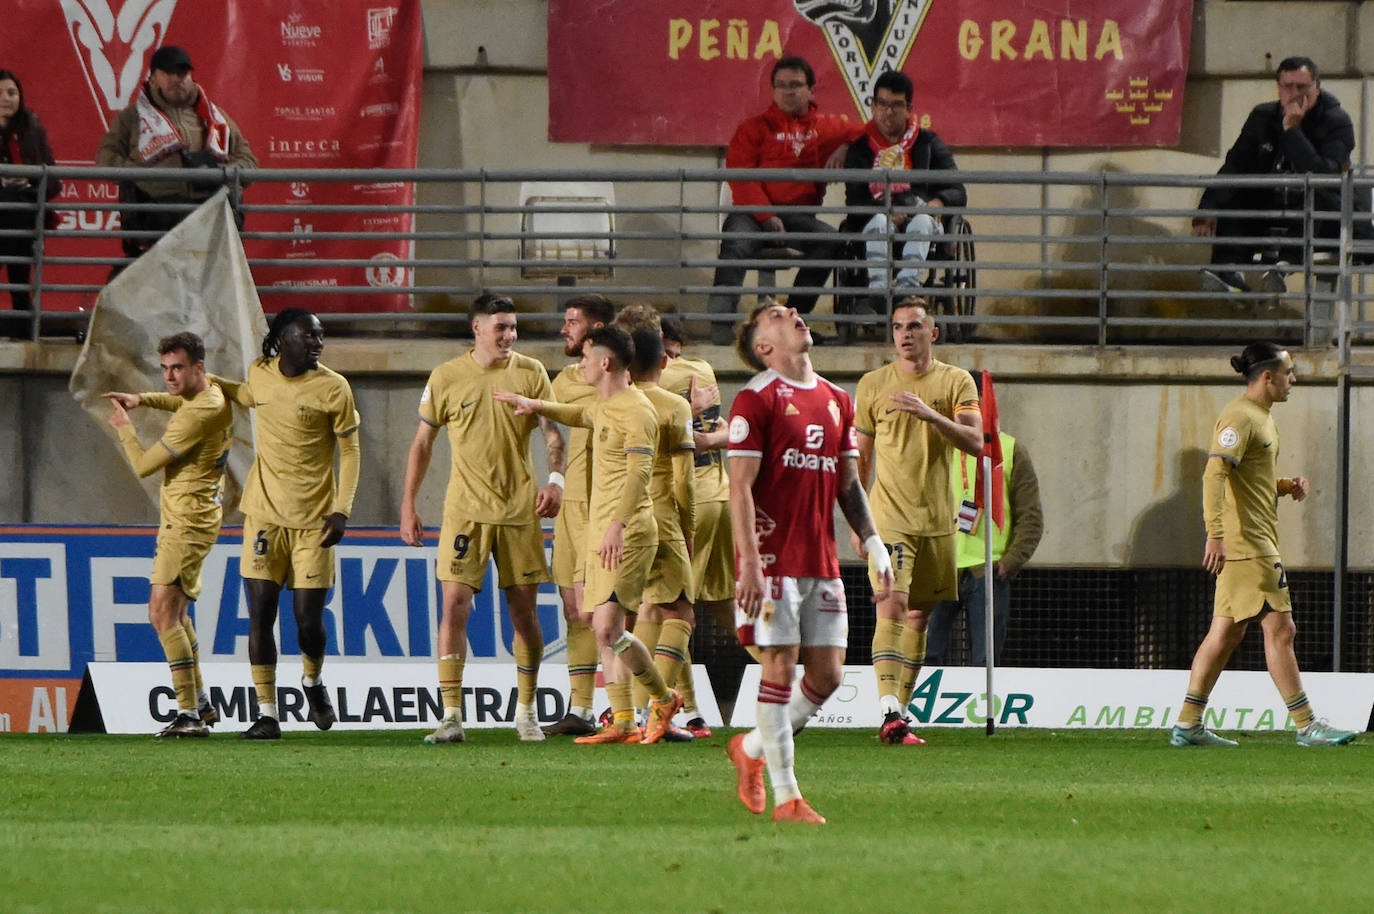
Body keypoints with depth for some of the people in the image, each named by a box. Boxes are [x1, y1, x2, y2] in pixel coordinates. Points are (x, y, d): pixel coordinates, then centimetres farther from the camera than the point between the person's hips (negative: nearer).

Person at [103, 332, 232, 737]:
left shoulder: (197, 416, -22)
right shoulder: (212, 392, 9)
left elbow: (144, 465, -17)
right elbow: (182, 403, 35)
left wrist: (123, 426, 1)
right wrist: (141, 399, 17)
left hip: (187, 521, -11)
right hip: (181, 518, 11)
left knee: (163, 610, -18)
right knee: (173, 611, 21)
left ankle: (189, 714, -24)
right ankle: (200, 702, 30)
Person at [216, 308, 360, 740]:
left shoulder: (333, 388, -6)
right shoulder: (260, 373, 4)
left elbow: (350, 452, -2)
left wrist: (342, 510, -10)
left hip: (314, 519, -2)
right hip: (265, 514, 2)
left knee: (308, 620, -2)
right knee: (260, 615, -5)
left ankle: (312, 682, 31)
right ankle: (266, 714, 1)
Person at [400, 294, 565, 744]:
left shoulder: (530, 373, 3)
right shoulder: (446, 378, 2)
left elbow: (552, 433, 1)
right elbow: (422, 444, 8)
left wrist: (555, 479, -18)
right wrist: (408, 507, 4)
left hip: (520, 508, 1)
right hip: (465, 508, -1)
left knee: (524, 611, 4)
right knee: (454, 605, -10)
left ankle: (526, 713, 17)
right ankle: (451, 717, -8)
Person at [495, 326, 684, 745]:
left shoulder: (636, 411, -14)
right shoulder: (604, 406, 17)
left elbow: (639, 472, -25)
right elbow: (583, 416, 42)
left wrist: (618, 525, -34)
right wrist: (537, 406, 37)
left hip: (627, 535, -10)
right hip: (600, 532, 10)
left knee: (607, 628, -15)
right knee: (606, 630, 8)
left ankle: (663, 699, 3)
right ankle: (622, 722, 11)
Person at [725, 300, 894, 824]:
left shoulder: (836, 401, 15)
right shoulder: (756, 400, -6)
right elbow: (740, 486, -10)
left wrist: (875, 549, 14)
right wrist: (750, 563, -17)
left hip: (822, 562, 7)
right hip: (774, 559, -7)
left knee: (827, 674, 4)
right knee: (780, 667, -6)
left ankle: (752, 750, 25)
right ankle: (785, 796, -2)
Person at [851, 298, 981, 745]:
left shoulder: (956, 382, 4)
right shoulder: (873, 385, 4)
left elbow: (975, 442, -9)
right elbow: (860, 457, 11)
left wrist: (931, 414, -23)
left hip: (938, 519, 2)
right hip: (889, 517, -2)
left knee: (919, 616, 8)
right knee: (892, 606, -16)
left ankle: (901, 709, 17)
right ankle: (889, 712, -26)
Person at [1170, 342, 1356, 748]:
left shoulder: (1261, 417, 19)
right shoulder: (1239, 417, -13)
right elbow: (1215, 473, -23)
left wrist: (1286, 486, 11)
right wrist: (1215, 532, -32)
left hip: (1259, 541, 10)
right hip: (1246, 542, -10)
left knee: (1226, 634, 10)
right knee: (1279, 629, -9)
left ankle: (1188, 725, 12)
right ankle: (1306, 725, -7)